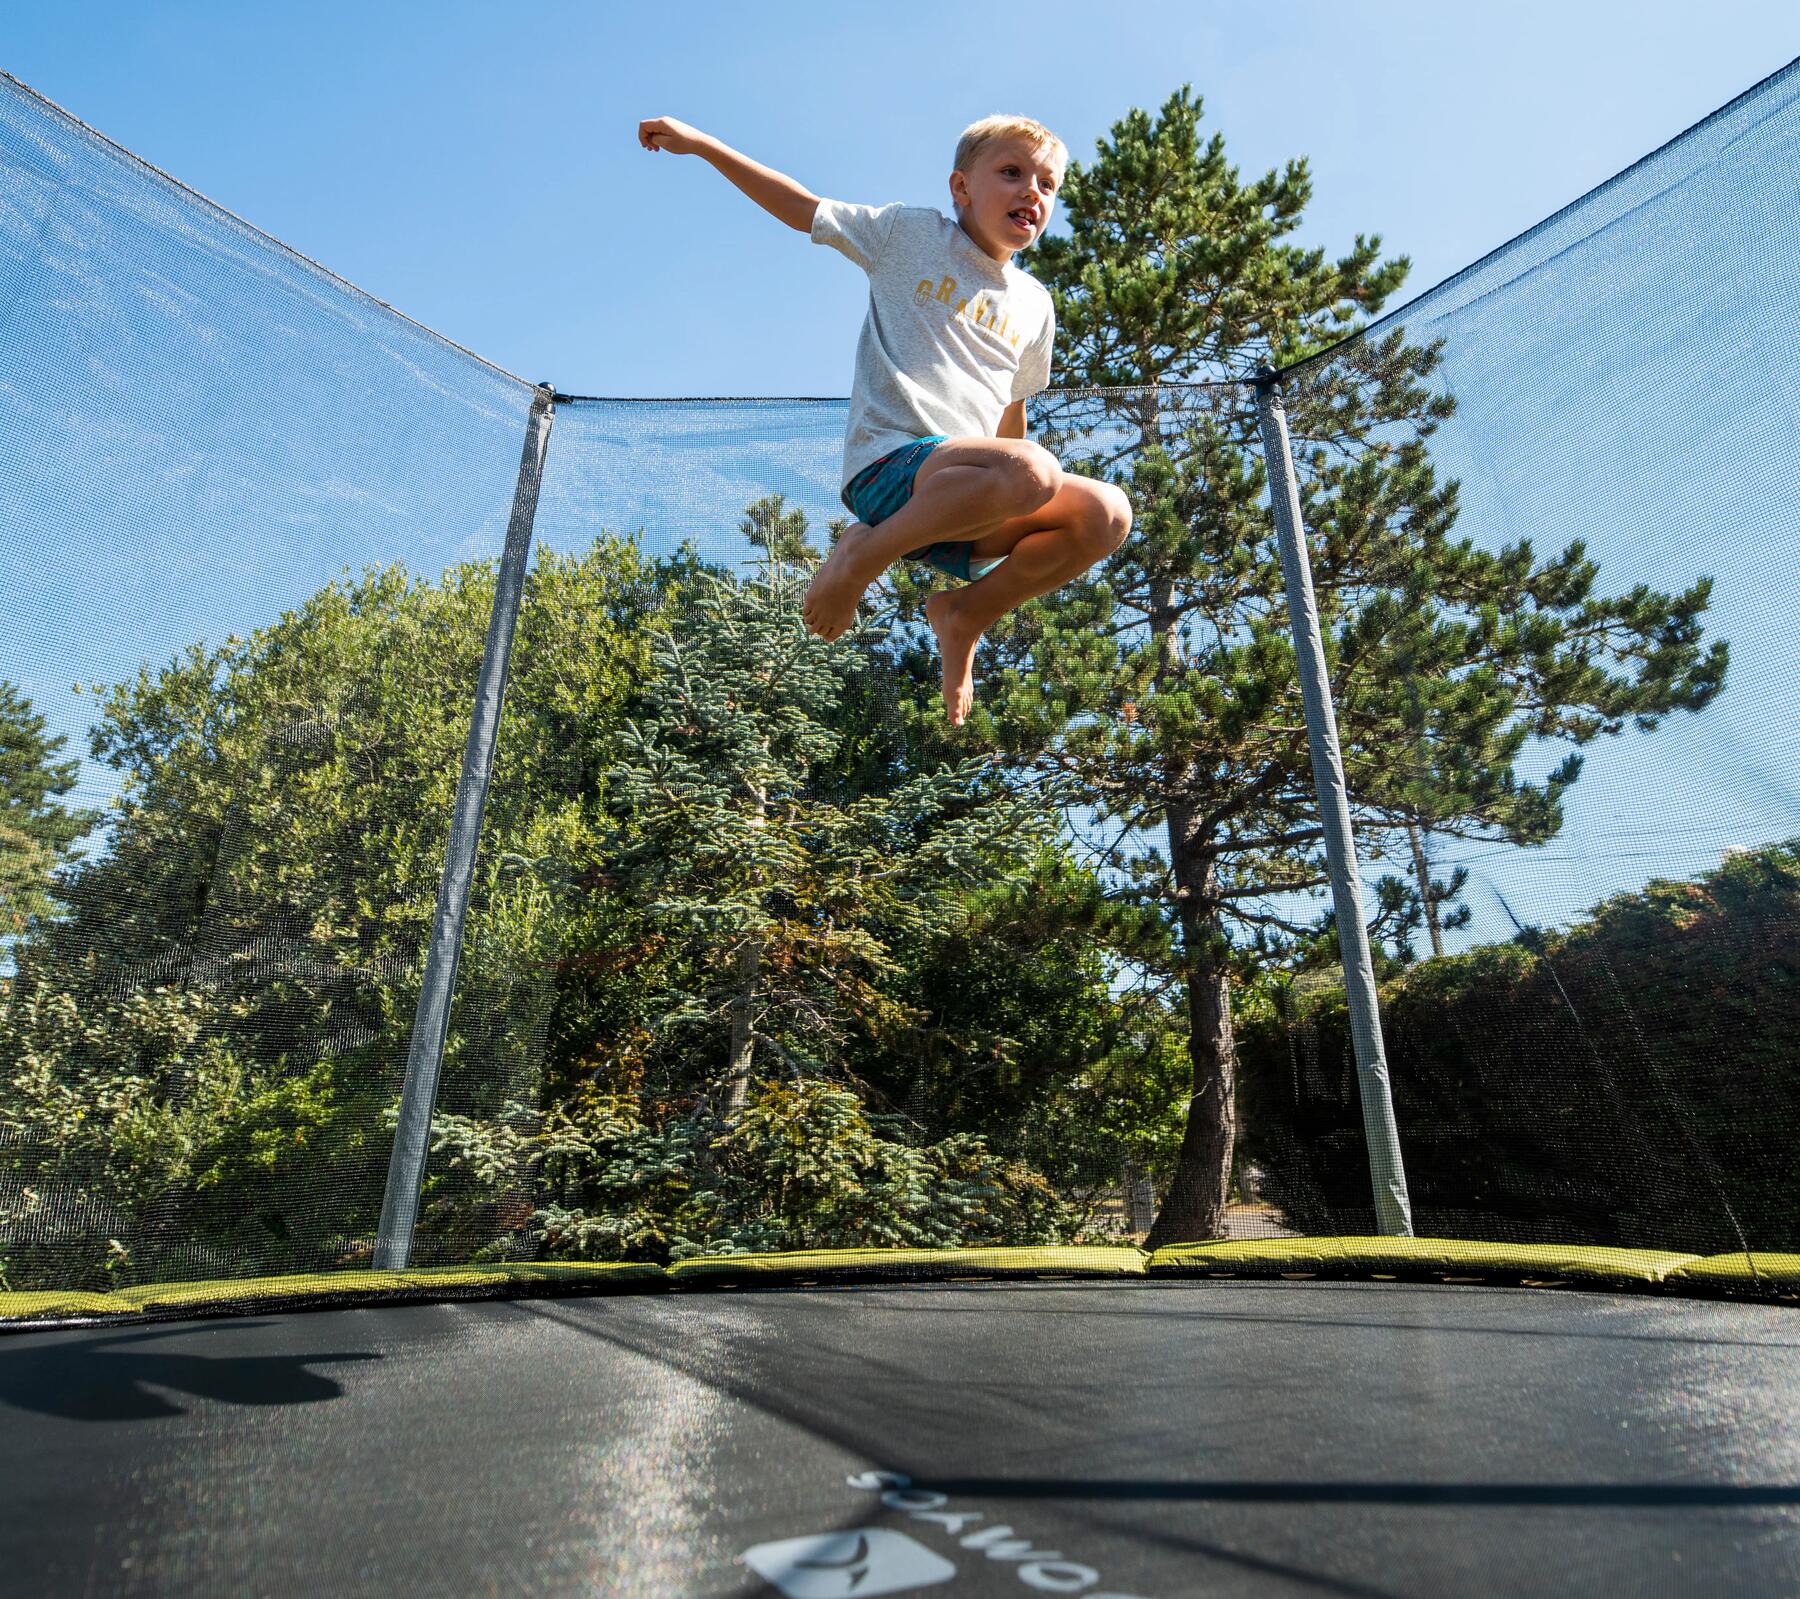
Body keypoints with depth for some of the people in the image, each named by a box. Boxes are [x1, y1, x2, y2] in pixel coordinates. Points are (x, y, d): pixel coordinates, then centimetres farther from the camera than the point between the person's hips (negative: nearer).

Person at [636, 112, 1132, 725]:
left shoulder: (1035, 306, 22)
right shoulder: (912, 233, 10)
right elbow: (801, 207, 16)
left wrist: (1014, 505, 29)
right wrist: (701, 143, 14)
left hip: (968, 492, 5)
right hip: (886, 463, -5)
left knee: (1106, 513, -17)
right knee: (1032, 469, -34)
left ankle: (966, 614, -4)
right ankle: (859, 557, -17)